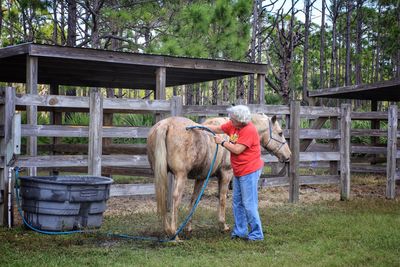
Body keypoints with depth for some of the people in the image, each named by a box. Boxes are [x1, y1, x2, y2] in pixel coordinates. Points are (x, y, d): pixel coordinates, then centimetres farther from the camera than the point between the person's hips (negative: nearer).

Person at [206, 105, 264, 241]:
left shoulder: (249, 130, -22)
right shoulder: (232, 125, 4)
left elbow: (237, 149, -25)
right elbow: (218, 128, 15)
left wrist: (222, 142, -13)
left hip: (249, 171, -9)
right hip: (238, 172, 9)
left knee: (249, 204, -7)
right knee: (237, 202, 14)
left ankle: (256, 233, 3)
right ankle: (240, 231, 24)